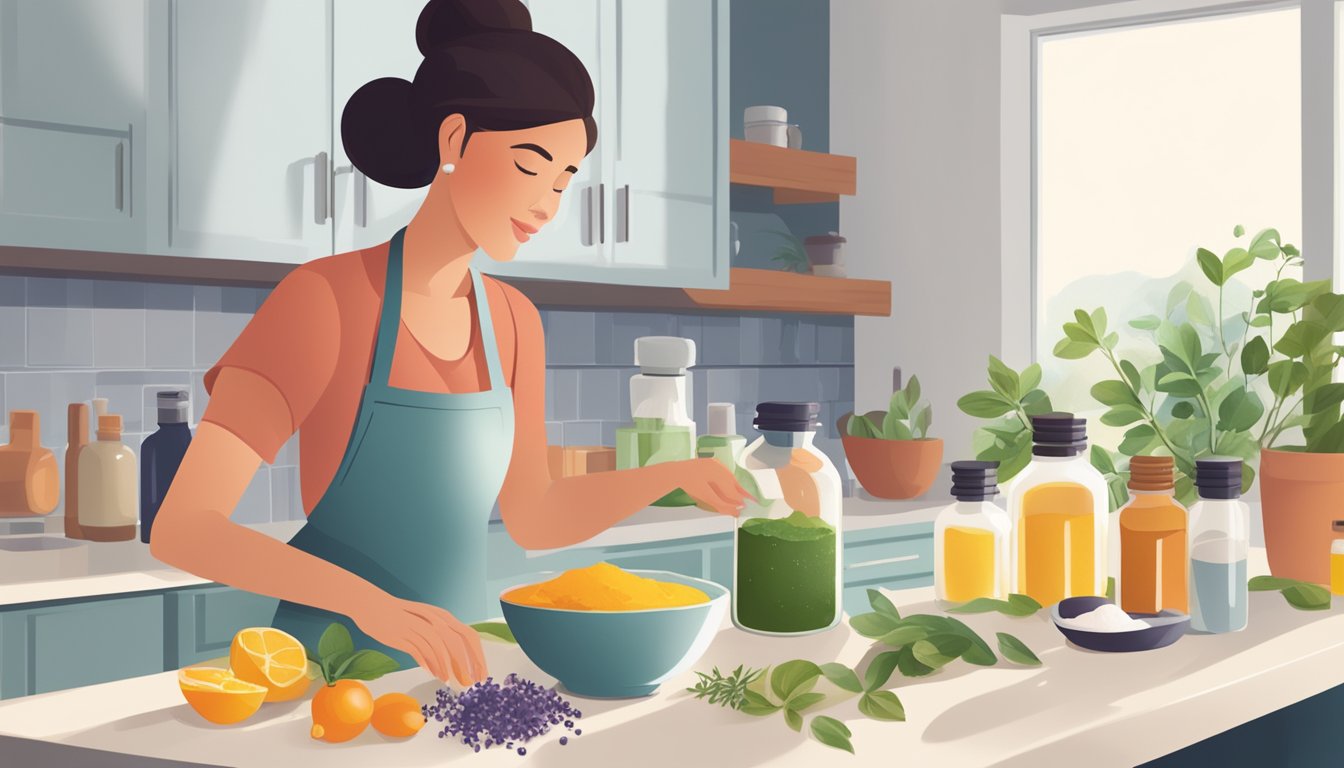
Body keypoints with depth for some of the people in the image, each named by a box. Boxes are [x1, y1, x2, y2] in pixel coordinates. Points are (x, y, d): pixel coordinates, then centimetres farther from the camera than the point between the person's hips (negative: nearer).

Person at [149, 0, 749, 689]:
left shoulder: (513, 323, 5)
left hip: (452, 665, 5)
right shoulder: (322, 298, -14)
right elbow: (180, 530, -20)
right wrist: (371, 602, -33)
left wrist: (675, 475, 3)